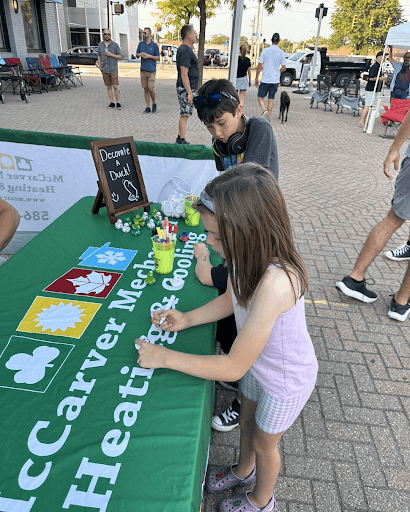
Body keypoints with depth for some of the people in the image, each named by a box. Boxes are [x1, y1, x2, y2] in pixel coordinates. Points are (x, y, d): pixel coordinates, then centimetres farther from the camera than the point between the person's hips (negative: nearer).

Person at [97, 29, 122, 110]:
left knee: (115, 86, -9)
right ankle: (112, 102, 12)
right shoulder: (100, 44, 11)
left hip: (113, 69, -3)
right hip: (104, 70, 3)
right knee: (109, 87, 6)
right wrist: (99, 66, 6)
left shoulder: (115, 45, 1)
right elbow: (99, 56, 18)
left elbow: (120, 57, 1)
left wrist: (111, 54, -11)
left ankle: (118, 103, -3)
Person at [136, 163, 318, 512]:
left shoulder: (275, 283, -44)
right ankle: (244, 471, 65)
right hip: (259, 363, 6)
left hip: (287, 381, -6)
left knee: (264, 443, 23)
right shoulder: (248, 255, -20)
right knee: (247, 422, 31)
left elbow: (234, 367, -35)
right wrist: (187, 319, -11)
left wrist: (165, 358, -27)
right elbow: (232, 299, 2)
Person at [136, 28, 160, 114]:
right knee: (145, 89, 4)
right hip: (143, 70, 4)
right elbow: (137, 55, 17)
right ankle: (148, 107, 9)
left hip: (151, 70, -4)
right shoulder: (141, 44, 10)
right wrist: (140, 54, -6)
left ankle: (154, 103, 11)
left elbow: (158, 58, -1)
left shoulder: (154, 45, -1)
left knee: (150, 88, -12)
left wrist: (149, 56, -12)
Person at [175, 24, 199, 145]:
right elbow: (184, 74, -22)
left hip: (187, 88, 10)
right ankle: (181, 141, -1)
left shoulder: (184, 49, 16)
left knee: (184, 115, 14)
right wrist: (189, 93, -24)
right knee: (185, 115, -6)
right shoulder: (185, 51, -16)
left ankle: (179, 139, 21)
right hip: (186, 89, -10)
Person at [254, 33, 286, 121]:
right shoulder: (281, 52, 1)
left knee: (260, 97, 8)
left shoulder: (265, 50, -5)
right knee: (271, 99, 10)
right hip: (275, 80, 3)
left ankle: (264, 110, -18)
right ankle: (268, 118, 10)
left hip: (265, 79, -2)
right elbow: (284, 68, 3)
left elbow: (259, 65, -6)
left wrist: (256, 78, 3)